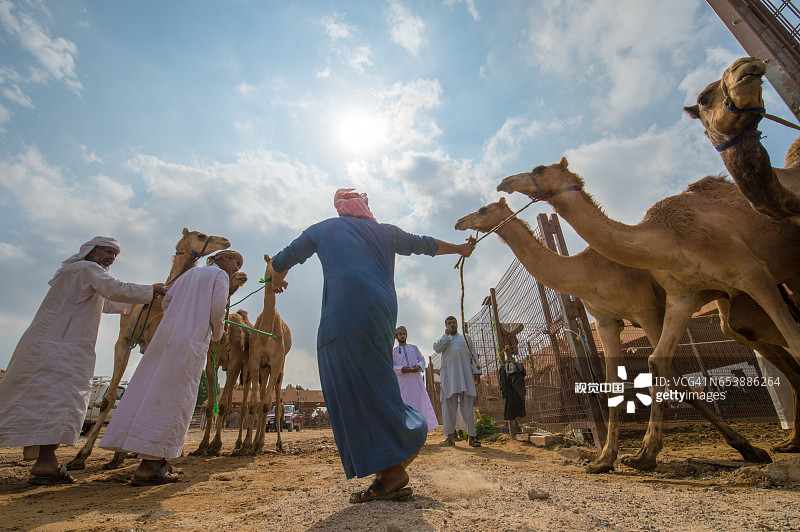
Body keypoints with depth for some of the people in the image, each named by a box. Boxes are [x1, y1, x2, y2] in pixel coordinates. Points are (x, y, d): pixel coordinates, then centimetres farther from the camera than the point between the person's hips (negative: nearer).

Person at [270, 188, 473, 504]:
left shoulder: (325, 229, 19)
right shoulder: (385, 232, 23)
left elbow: (282, 261, 26)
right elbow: (424, 245, 31)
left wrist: (277, 282, 48)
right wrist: (460, 249, 48)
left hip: (343, 315, -4)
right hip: (382, 314, 5)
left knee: (353, 393, -3)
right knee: (375, 387, 12)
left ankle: (392, 472, -3)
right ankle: (391, 477, 15)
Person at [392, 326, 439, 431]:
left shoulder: (414, 348, 15)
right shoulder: (393, 351, 9)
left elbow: (422, 359, 14)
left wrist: (419, 366, -8)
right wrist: (401, 369, -15)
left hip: (416, 378, 2)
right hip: (402, 380, -1)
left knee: (421, 400, -3)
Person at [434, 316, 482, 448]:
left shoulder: (466, 338, 23)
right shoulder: (443, 339, 23)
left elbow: (473, 356, 15)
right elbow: (437, 348, 0)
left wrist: (476, 371, 3)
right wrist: (446, 334, 1)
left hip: (465, 373, 0)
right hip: (448, 374, 0)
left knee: (467, 405, -3)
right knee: (449, 404, -3)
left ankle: (472, 435, 0)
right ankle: (450, 435, 0)